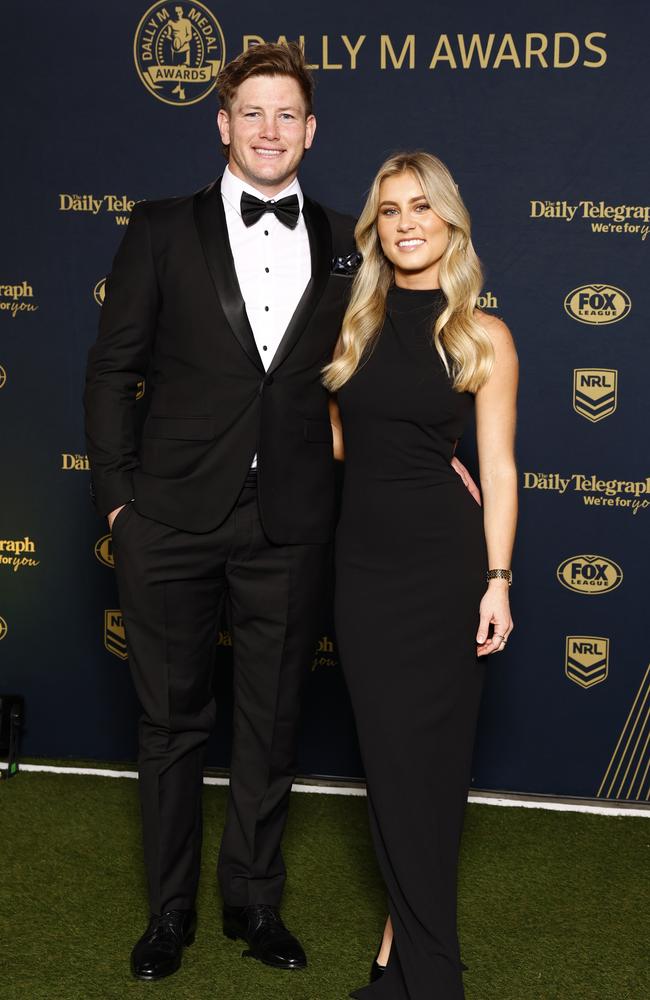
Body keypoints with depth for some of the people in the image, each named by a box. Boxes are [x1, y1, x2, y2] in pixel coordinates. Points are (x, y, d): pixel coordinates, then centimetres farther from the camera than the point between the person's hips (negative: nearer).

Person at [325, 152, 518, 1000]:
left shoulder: (483, 337, -1)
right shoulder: (354, 324, 8)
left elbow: (498, 467, -3)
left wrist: (498, 579, -8)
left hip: (447, 559, -3)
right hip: (365, 556, 3)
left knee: (429, 753, 1)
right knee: (393, 753, 7)